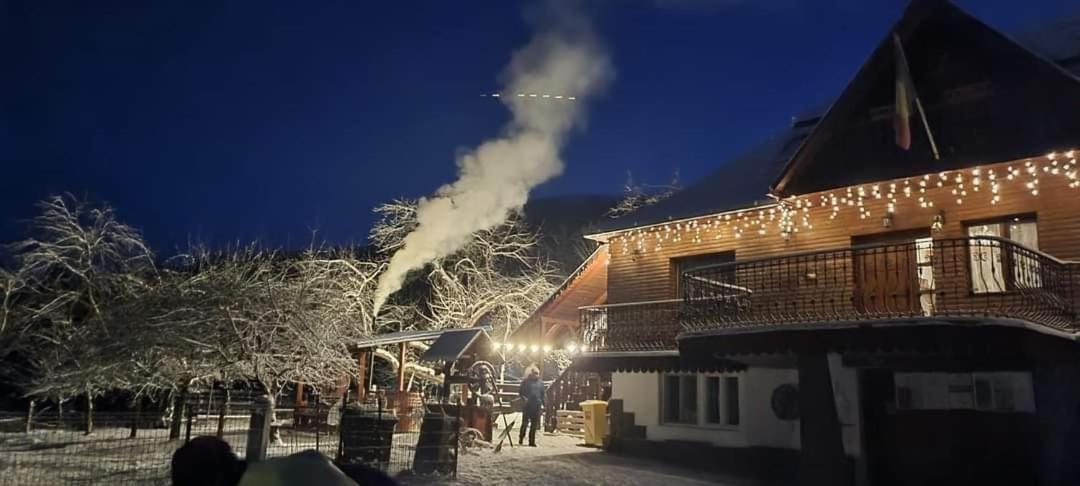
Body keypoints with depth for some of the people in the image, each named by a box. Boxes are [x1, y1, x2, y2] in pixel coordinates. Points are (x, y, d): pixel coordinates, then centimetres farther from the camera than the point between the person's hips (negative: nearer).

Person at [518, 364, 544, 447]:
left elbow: (542, 394, 15)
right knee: (525, 422, -3)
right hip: (527, 405, -3)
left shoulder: (540, 382, 10)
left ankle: (532, 441, 11)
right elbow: (520, 392, 2)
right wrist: (524, 398, -14)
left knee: (534, 424, 5)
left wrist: (543, 403, 9)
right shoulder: (526, 381, -1)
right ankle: (521, 438, 14)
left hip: (537, 406, 3)